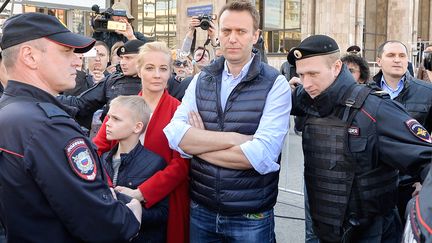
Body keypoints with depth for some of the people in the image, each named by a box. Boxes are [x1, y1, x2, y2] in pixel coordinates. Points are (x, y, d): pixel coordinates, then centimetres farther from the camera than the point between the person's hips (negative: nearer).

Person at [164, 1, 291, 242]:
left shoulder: (275, 84, -10)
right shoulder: (201, 79, 3)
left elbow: (262, 155, -22)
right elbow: (174, 134, -10)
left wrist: (198, 145, -13)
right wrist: (235, 138, -19)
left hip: (251, 218, -3)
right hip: (200, 210, 3)